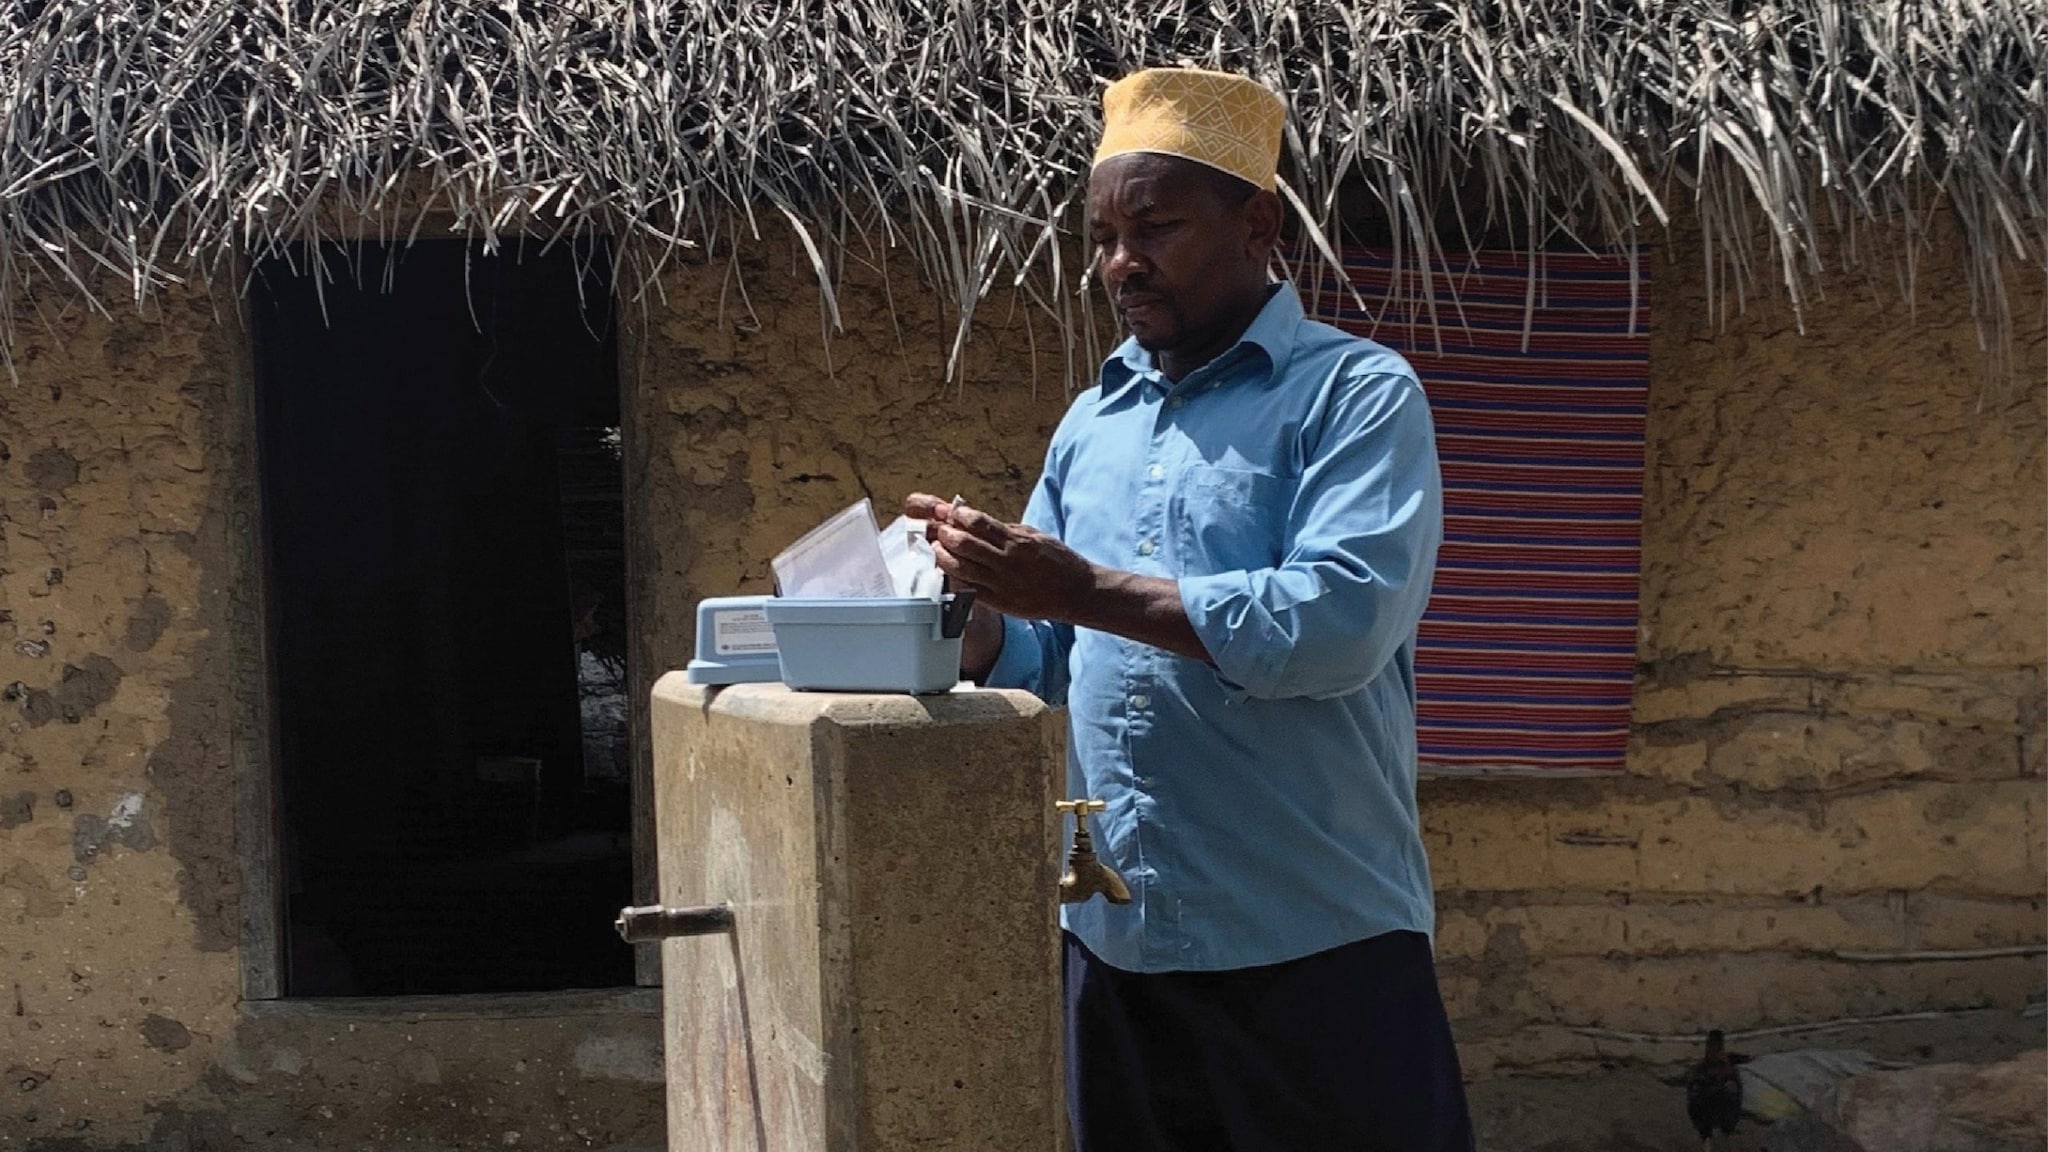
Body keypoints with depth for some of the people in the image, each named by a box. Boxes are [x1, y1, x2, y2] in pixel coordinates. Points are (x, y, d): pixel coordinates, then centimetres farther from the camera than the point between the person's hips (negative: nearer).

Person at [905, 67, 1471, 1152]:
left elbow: (1342, 621, -21)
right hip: (1112, 934, 6)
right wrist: (973, 605, -8)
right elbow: (1044, 664, 14)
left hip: (1312, 940, -6)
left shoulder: (1357, 392, -6)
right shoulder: (1089, 425, 14)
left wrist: (1086, 592, -22)